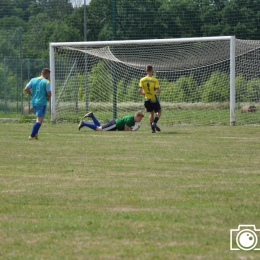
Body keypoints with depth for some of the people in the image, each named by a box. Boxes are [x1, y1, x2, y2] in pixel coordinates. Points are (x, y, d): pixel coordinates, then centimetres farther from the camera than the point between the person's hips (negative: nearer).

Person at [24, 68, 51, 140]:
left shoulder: (33, 80, 7)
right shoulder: (46, 82, -9)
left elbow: (26, 89, 3)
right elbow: (49, 93, -13)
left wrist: (32, 95, 14)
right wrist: (48, 98, 8)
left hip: (34, 102, 7)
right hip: (42, 102, -7)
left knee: (39, 119, 22)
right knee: (40, 120, -3)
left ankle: (35, 134, 13)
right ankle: (32, 136, -10)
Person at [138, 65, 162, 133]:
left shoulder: (142, 80, -4)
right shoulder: (155, 80, -13)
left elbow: (139, 90, -11)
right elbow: (158, 90, -19)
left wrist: (143, 93, 9)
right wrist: (158, 89, 4)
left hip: (147, 99, 4)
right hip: (154, 99, -4)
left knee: (151, 113, 20)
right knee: (159, 111, 16)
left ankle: (152, 128, 10)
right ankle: (154, 122, -9)